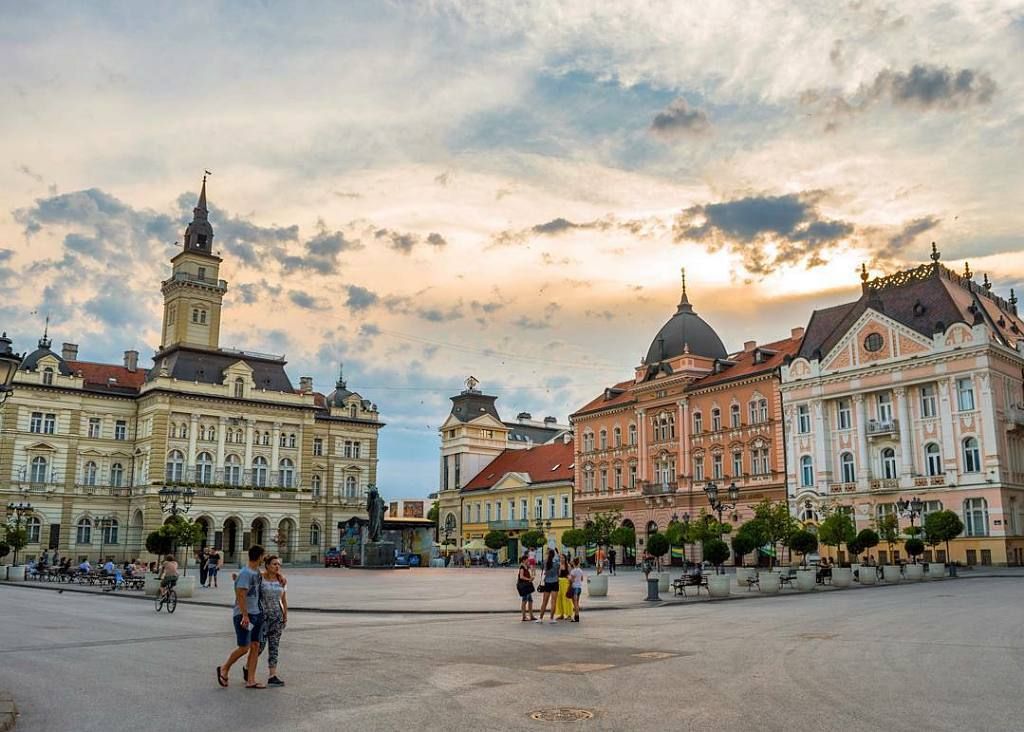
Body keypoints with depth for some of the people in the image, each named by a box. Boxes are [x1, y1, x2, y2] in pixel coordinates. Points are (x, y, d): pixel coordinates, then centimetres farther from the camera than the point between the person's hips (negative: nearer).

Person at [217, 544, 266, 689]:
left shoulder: (257, 572, 11)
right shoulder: (245, 573, -15)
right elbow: (241, 595, -20)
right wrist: (245, 615, -22)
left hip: (256, 613, 8)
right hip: (243, 614, -8)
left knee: (255, 646, 5)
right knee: (244, 647, -5)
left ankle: (251, 681, 9)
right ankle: (224, 669, 19)